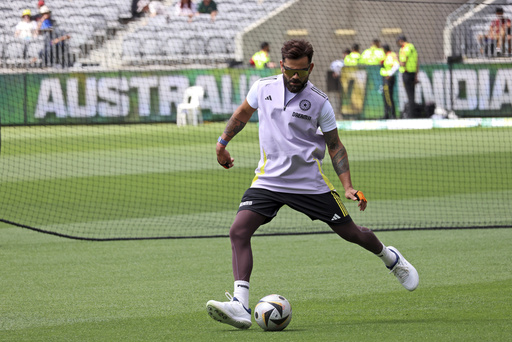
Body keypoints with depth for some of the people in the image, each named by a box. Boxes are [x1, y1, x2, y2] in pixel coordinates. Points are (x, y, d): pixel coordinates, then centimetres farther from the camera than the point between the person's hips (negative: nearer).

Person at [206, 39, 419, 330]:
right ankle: (240, 306, -26)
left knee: (349, 231, 7)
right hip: (268, 180, 2)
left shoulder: (319, 102, -8)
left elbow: (334, 145, 2)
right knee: (239, 231, -20)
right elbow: (243, 113, 20)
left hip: (310, 182, -1)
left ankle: (390, 257, 41)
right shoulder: (263, 88, -2)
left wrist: (348, 186, -6)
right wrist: (223, 142, 26)